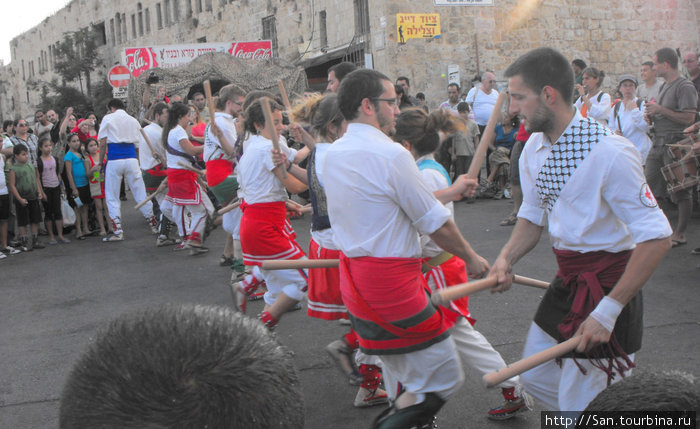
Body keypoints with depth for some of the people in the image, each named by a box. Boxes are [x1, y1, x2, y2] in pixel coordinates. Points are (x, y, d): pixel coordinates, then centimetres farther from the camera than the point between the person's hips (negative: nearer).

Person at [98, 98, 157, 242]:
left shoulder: (108, 119, 5)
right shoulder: (133, 120, 16)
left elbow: (103, 143, 0)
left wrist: (101, 162, 7)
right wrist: (139, 163, 20)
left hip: (114, 160, -3)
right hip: (132, 159, 3)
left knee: (112, 197, 4)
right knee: (140, 193, 10)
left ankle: (118, 231, -2)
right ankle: (154, 225, 13)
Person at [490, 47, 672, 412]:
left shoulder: (610, 152, -24)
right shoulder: (535, 148, 1)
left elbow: (656, 238, -24)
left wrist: (609, 309, -26)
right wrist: (507, 257, -6)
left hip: (607, 285, -8)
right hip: (566, 282, 8)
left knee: (579, 404, 0)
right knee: (535, 379, 20)